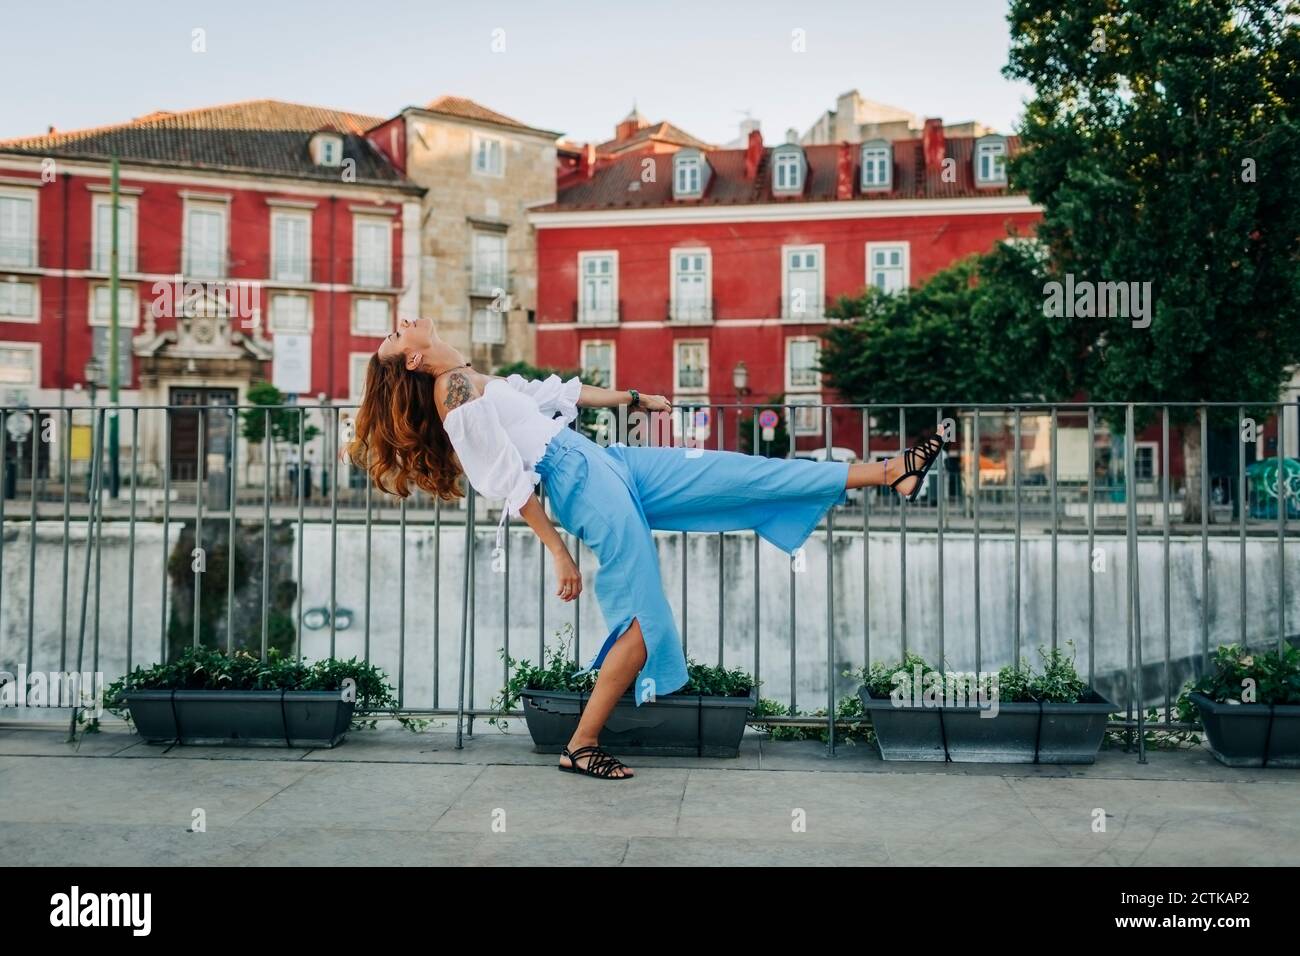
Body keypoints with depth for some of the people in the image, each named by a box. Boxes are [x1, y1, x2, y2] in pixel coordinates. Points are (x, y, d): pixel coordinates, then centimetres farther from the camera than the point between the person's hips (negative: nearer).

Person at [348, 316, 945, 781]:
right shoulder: (453, 387, -8)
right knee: (643, 620, -11)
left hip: (608, 462, 9)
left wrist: (633, 399, 36)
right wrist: (559, 551, -16)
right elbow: (507, 481, -13)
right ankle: (581, 749, 2)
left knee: (752, 475, 5)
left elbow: (554, 392, 29)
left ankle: (889, 472, 8)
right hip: (585, 482, -9)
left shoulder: (476, 380, 21)